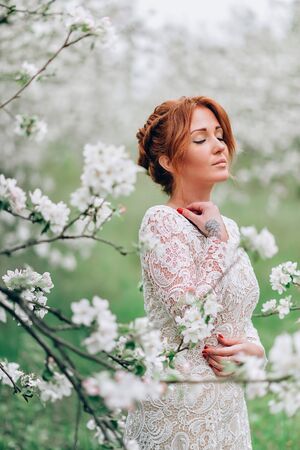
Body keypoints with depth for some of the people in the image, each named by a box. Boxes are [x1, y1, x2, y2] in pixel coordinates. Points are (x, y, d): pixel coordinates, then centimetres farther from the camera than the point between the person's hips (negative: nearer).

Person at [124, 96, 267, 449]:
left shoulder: (224, 227, 9)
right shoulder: (161, 221, -13)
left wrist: (254, 348, -5)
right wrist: (221, 237, -16)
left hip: (229, 403, 7)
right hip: (180, 410, -7)